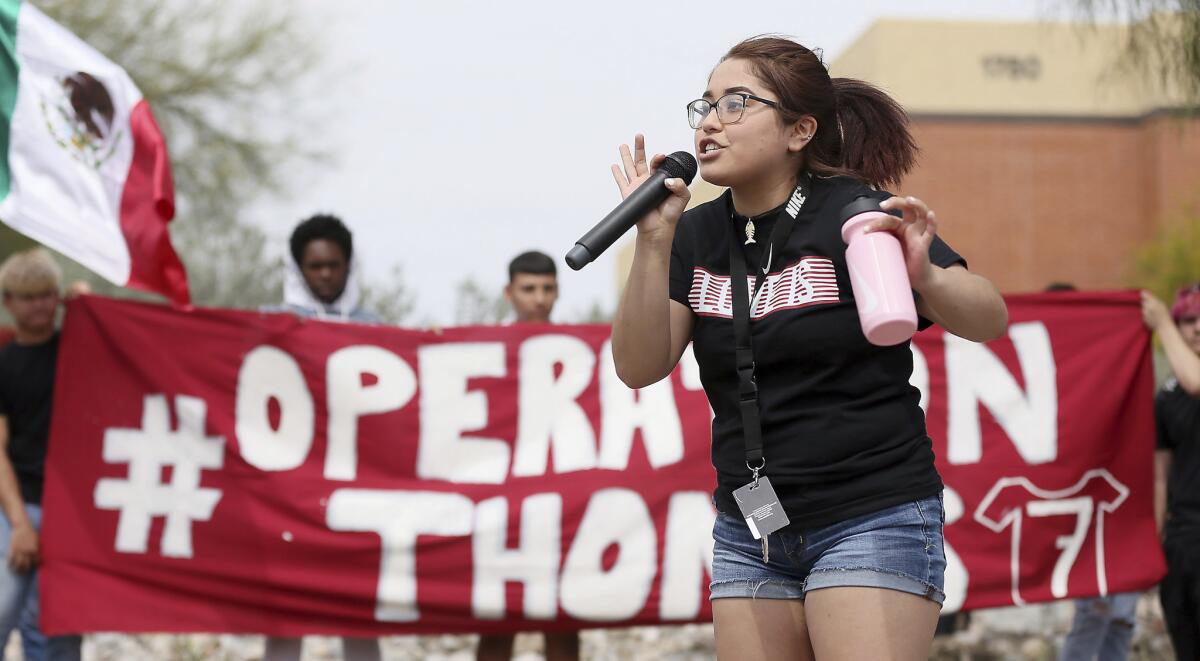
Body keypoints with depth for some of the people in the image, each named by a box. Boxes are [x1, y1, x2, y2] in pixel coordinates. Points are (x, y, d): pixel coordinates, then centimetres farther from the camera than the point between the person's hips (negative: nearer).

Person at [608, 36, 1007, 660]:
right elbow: (639, 367, -3)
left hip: (872, 519, -5)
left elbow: (991, 319, -13)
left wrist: (925, 277, -34)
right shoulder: (698, 235, 6)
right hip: (748, 534, 5)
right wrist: (653, 240, -13)